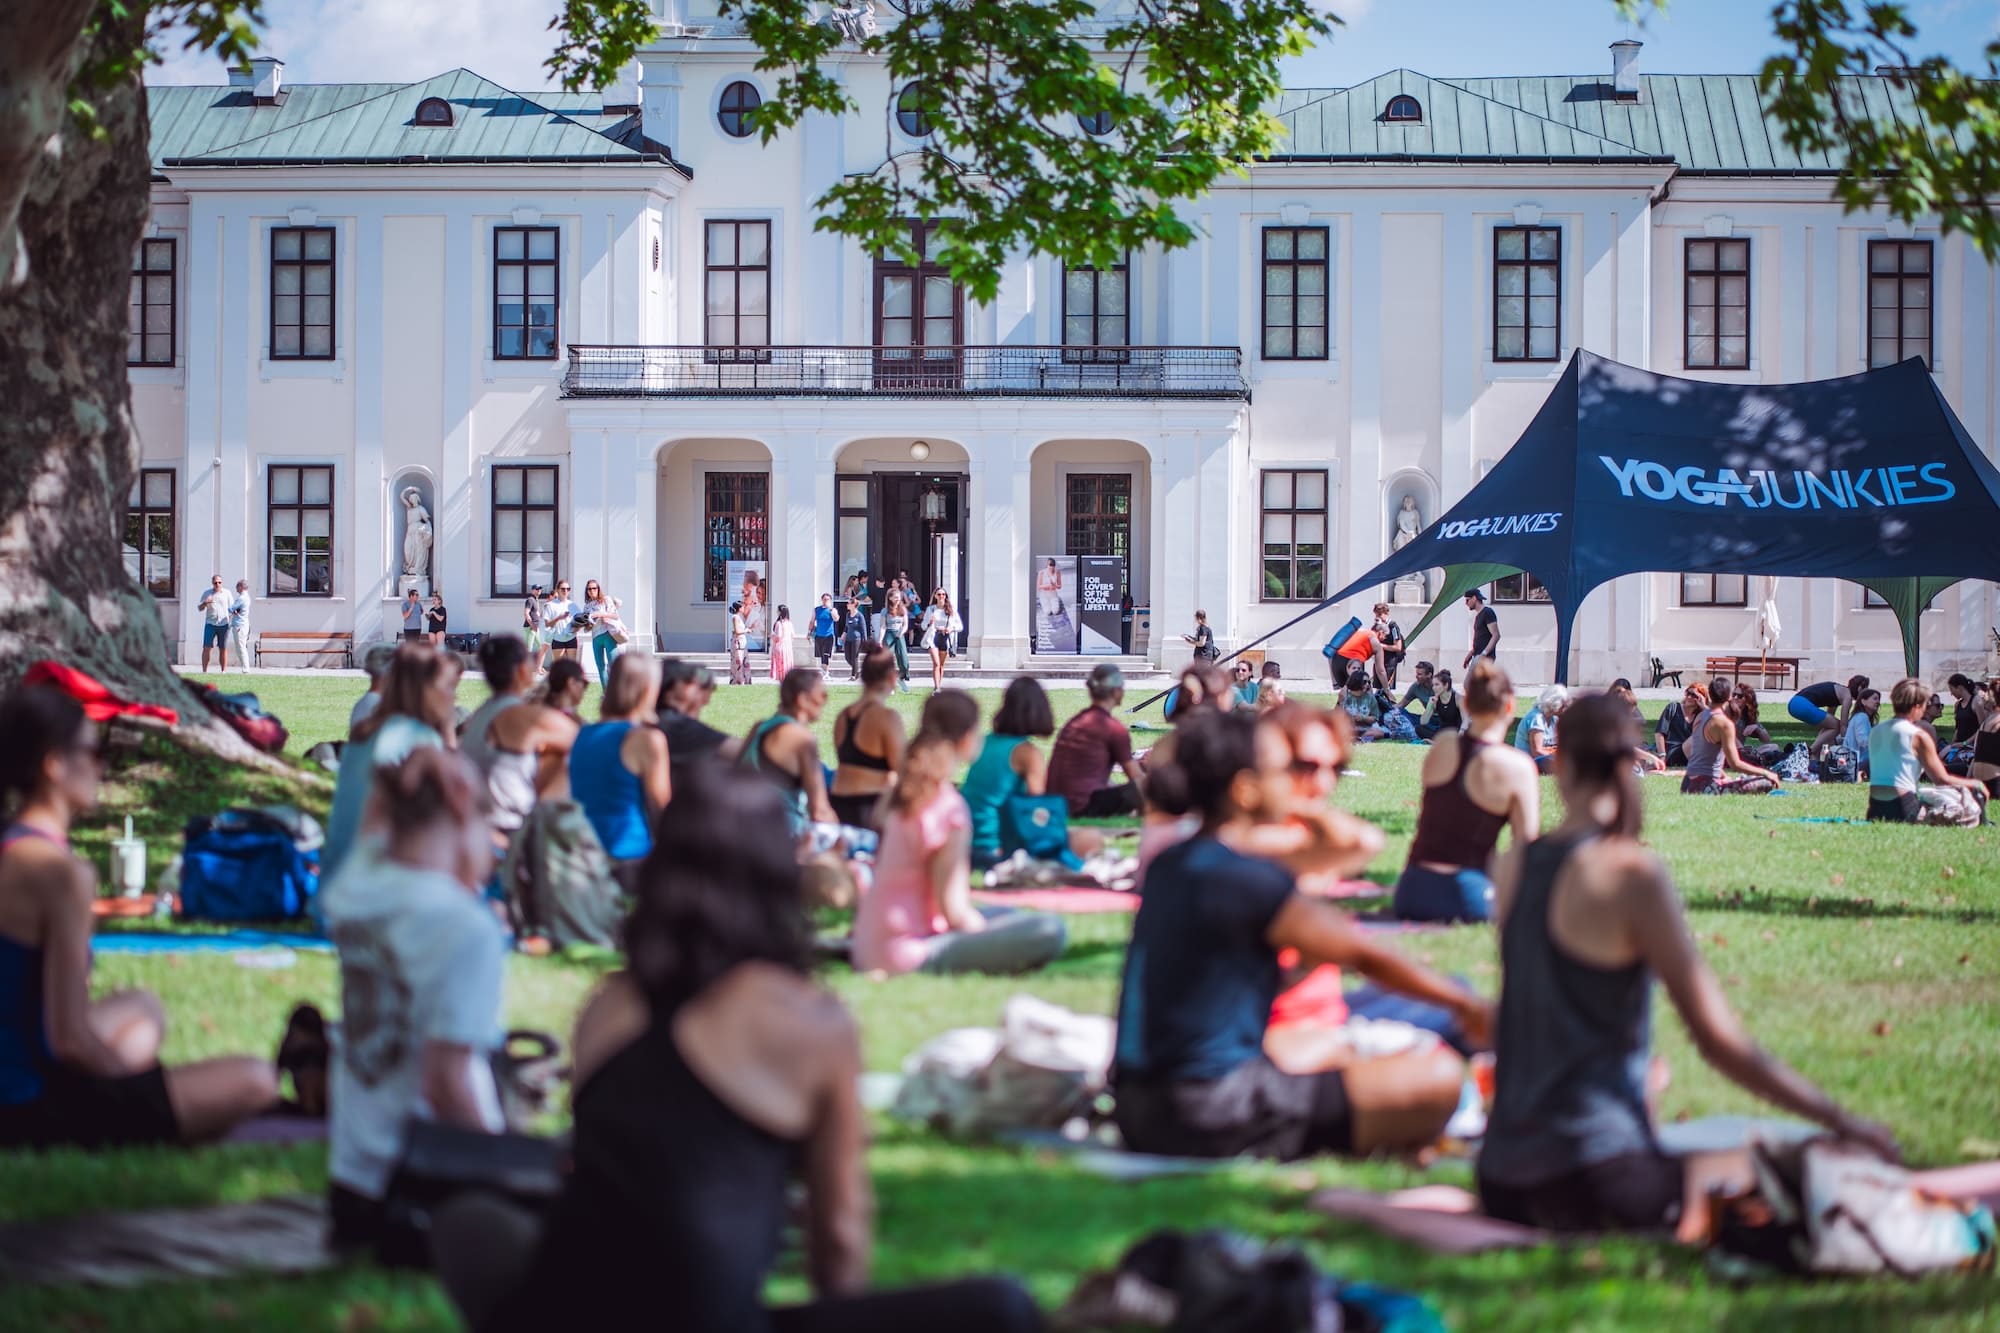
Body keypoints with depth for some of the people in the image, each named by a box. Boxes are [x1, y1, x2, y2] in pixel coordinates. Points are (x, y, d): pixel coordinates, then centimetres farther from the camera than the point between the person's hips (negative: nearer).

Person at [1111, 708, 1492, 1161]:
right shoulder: (1239, 878, -15)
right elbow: (1364, 953, -9)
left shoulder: (1169, 865, 11)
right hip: (1212, 1116, -9)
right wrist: (1464, 1004, 1)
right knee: (1439, 1079, -13)